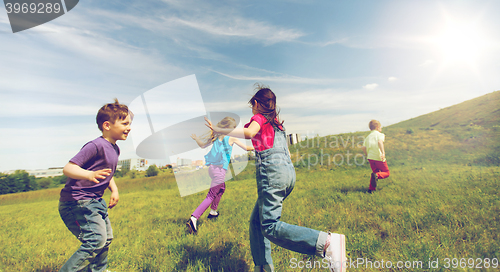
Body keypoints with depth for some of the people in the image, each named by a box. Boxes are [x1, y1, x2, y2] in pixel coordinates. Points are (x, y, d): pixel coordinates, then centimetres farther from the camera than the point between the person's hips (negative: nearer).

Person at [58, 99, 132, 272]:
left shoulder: (114, 149, 7)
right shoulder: (96, 146, -22)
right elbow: (68, 168, -27)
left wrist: (114, 190, 7)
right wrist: (89, 175, -45)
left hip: (95, 201, 10)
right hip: (76, 201, -10)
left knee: (107, 238, 18)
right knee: (96, 240, -18)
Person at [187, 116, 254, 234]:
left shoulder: (217, 136, 12)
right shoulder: (231, 138, -2)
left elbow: (202, 145, 19)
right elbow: (246, 148, 2)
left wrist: (196, 138, 35)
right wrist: (255, 147, 18)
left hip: (211, 167, 8)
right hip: (220, 169, -8)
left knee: (222, 188, 30)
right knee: (211, 196, -6)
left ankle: (213, 212, 42)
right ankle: (193, 218, -15)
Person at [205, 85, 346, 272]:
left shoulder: (259, 117, 4)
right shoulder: (277, 123, 26)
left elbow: (249, 133, -19)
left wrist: (218, 130, -13)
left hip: (272, 171, -9)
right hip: (288, 172, 9)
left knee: (270, 226, -15)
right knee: (256, 221, 14)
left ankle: (326, 242, -27)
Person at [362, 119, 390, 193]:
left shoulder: (368, 137, 16)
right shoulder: (380, 134, 0)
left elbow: (363, 147, 6)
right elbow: (380, 142, -23)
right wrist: (383, 152, -34)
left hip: (370, 157, 6)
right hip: (379, 158, -6)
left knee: (375, 172, 21)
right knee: (386, 173, 9)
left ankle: (371, 188, 15)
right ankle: (377, 176, -22)